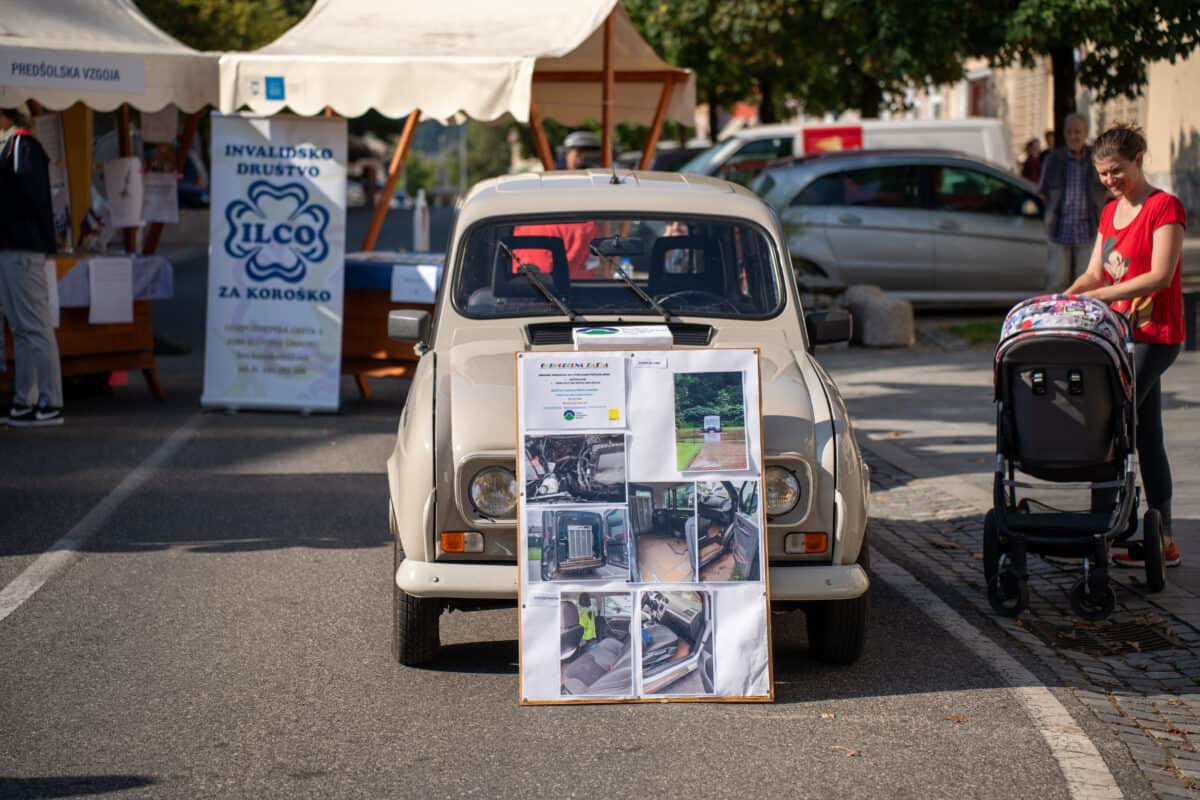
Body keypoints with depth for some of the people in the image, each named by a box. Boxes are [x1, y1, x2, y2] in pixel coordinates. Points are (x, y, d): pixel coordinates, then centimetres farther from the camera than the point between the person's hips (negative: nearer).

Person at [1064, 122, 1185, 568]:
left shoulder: (1165, 207, -10)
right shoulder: (1110, 212, 15)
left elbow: (1160, 276, -18)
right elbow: (1096, 274, 14)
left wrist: (1102, 296, -23)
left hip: (1155, 334, -8)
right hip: (1125, 331, 8)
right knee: (1146, 435, 8)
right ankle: (1161, 540, 11)